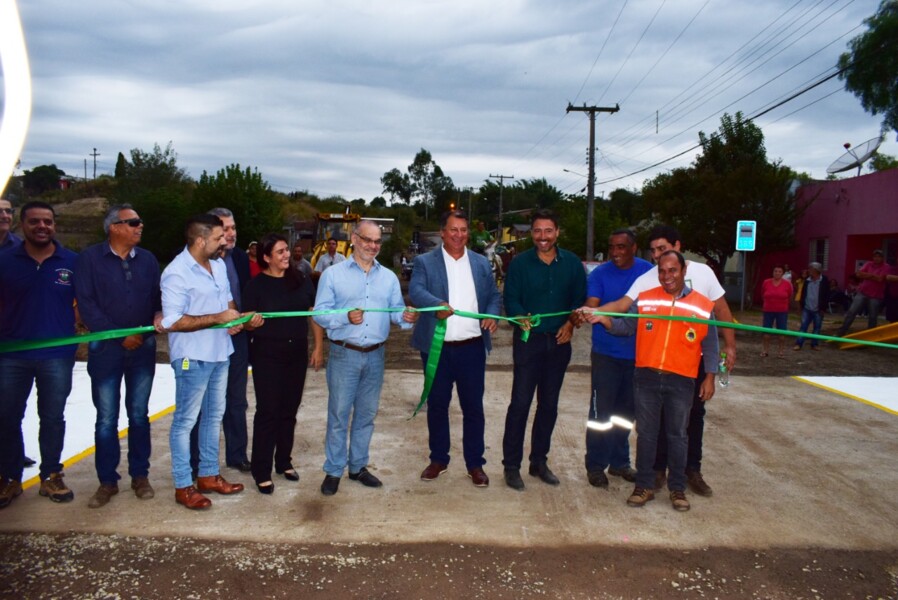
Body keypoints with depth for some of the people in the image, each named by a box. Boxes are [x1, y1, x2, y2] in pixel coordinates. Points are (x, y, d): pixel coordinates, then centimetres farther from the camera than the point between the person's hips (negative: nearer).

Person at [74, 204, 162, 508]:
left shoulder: (147, 259, 6)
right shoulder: (91, 258, -3)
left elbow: (158, 297, 10)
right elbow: (86, 303, -8)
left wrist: (159, 314, -13)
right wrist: (119, 335, -12)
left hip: (143, 348, 2)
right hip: (106, 348, -2)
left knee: (139, 414, 10)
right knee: (106, 418, 3)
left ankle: (140, 475, 20)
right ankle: (107, 481, 15)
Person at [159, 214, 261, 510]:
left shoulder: (219, 264, 5)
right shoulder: (177, 273, -20)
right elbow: (173, 322, -25)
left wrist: (237, 317, -3)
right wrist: (218, 318, -23)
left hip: (220, 353, 9)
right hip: (192, 358, -8)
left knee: (214, 416, 18)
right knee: (186, 421, 5)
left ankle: (208, 475, 33)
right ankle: (183, 485, 19)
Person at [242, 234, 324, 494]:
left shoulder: (301, 279, 2)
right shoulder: (256, 285, -6)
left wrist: (318, 348, 4)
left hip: (297, 354, 3)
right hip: (267, 356, -3)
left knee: (289, 410, 13)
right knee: (268, 411, -1)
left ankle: (284, 462, 28)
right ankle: (262, 471, 9)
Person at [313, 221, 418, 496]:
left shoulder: (389, 277, 10)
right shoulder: (333, 274, -2)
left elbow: (396, 310, 4)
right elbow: (320, 313, -7)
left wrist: (406, 317, -18)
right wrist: (346, 317, -24)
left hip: (375, 355, 4)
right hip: (344, 354, -3)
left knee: (366, 414, 13)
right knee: (338, 414, 2)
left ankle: (358, 466, 27)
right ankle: (333, 470, 15)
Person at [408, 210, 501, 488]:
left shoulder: (481, 263, 11)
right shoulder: (425, 262, 0)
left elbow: (493, 296, 13)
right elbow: (415, 291, -16)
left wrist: (492, 315, -9)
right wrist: (437, 305, -37)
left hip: (472, 347, 2)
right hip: (436, 347, -1)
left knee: (473, 406, 6)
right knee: (437, 405, 11)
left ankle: (475, 463, 19)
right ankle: (438, 459, 27)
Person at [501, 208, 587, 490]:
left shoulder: (572, 263, 3)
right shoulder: (520, 263, -3)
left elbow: (580, 298, 7)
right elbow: (510, 299, -6)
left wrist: (571, 323, -9)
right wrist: (521, 317, -25)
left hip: (559, 342, 3)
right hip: (528, 341, -3)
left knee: (549, 404, 11)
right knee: (520, 403, -4)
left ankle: (539, 461, 25)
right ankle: (511, 465, 6)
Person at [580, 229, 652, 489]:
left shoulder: (647, 271, 2)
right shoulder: (600, 273, -4)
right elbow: (592, 307, -14)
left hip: (637, 353, 3)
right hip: (606, 353, -2)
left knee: (626, 410, 14)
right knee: (601, 411, -1)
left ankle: (619, 461, 28)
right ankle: (595, 465, 11)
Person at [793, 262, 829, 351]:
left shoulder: (824, 281, -8)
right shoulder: (807, 280, 4)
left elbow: (826, 296, -6)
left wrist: (823, 308, -8)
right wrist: (801, 305, 8)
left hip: (818, 310, -3)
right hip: (807, 309, 3)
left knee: (817, 328, 8)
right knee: (803, 326, 2)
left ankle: (814, 344, 17)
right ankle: (798, 344, 4)